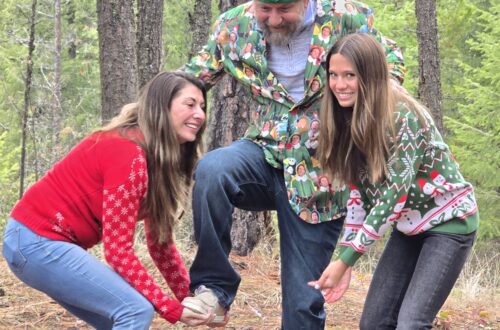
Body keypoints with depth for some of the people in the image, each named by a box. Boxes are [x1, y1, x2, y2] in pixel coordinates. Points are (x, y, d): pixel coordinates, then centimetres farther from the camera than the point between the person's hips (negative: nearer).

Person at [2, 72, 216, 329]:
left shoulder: (159, 161, 9)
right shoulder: (129, 155, -21)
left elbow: (160, 241, 11)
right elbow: (118, 250, -22)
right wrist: (172, 309, -21)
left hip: (52, 242, 10)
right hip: (37, 241, -10)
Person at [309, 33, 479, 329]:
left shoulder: (403, 116, -25)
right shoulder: (348, 121, -4)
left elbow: (395, 194, -27)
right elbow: (360, 190, -1)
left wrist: (345, 260, -26)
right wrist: (345, 260, -9)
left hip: (449, 220, -7)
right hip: (409, 225, 7)